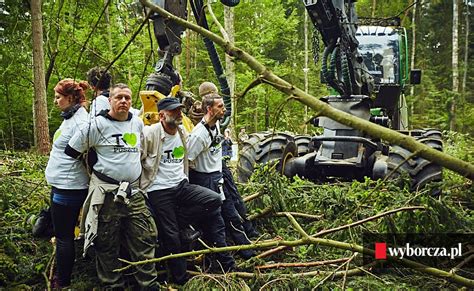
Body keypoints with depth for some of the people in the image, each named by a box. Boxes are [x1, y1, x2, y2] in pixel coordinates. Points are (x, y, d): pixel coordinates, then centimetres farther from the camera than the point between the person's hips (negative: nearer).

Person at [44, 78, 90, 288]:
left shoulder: (80, 121, -19)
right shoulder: (69, 117, 11)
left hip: (69, 187, -10)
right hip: (61, 184, 10)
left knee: (64, 236, 1)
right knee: (62, 233, 18)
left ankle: (62, 283, 14)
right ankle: (60, 275, 31)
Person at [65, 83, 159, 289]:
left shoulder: (138, 123, 8)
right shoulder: (98, 124, -7)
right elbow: (71, 151, -1)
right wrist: (96, 169, 8)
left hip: (133, 192, 4)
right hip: (106, 193, -4)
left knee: (144, 239, 4)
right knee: (107, 243, 5)